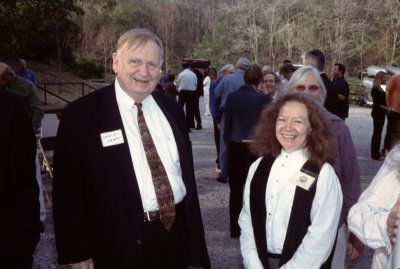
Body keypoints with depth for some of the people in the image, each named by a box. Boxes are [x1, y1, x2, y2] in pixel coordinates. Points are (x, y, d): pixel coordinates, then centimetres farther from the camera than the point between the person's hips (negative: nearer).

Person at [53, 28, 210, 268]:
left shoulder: (171, 109, 6)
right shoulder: (80, 114, -9)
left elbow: (187, 170, 11)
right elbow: (68, 189, -8)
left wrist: (194, 228, 12)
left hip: (177, 235, 5)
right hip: (121, 246, -4)